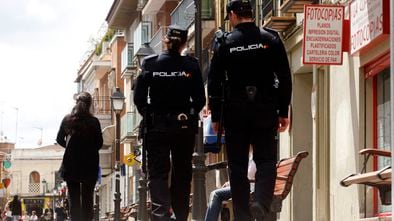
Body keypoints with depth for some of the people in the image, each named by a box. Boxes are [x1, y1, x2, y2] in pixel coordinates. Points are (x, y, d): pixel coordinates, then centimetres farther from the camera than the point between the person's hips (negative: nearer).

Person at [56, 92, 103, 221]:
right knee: (87, 198, 5)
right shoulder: (94, 122, -7)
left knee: (74, 198, 4)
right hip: (90, 165, -1)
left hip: (71, 165, 1)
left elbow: (59, 139, 6)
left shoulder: (67, 120, -1)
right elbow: (99, 143, -3)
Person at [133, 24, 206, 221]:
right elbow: (200, 99, -4)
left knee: (158, 173, 0)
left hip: (157, 126, -1)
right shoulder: (191, 66, -4)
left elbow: (139, 98, -5)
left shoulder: (149, 64, -5)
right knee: (182, 174, 13)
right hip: (185, 127, 1)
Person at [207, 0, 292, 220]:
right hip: (265, 111, 0)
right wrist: (283, 112, 5)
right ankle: (262, 202, -19)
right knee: (266, 160, 5)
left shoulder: (225, 42, 0)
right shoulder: (271, 39, 2)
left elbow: (214, 82, -1)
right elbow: (285, 78, 1)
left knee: (238, 166, 6)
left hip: (235, 111, 0)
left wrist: (216, 116, 5)